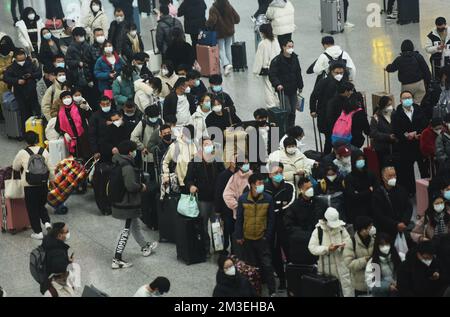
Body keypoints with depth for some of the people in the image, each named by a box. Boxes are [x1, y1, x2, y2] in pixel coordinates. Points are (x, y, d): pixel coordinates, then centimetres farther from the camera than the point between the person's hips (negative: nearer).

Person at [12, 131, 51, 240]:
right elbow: (49, 167, 2)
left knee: (32, 208, 8)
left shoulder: (22, 153, -12)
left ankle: (38, 232, 11)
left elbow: (15, 168, 1)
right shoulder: (44, 151, -3)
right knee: (41, 205, 24)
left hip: (29, 185, -4)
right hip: (43, 184, 4)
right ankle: (47, 222, 2)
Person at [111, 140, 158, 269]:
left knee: (135, 225, 26)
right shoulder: (128, 167, -24)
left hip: (120, 200, 10)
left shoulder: (117, 164, 4)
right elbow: (131, 185, -31)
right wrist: (141, 187, -11)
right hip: (128, 204, -10)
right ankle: (117, 260, -2)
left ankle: (145, 247, 46)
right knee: (126, 230, -2)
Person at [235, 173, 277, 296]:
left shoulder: (268, 199, -9)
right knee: (250, 264, 13)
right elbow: (239, 219, -1)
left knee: (267, 264, -3)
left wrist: (268, 235, -6)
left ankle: (272, 291, 4)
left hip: (262, 238, -1)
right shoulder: (243, 199, -8)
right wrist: (239, 236, -1)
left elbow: (271, 219, -3)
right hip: (247, 238, 1)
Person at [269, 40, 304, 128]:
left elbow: (298, 73, 18)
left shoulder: (295, 58, 7)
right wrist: (277, 84, -29)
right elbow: (272, 75, -15)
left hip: (293, 90, 6)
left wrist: (300, 86, 19)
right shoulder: (277, 60, -12)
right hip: (282, 90, -6)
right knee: (287, 110, -13)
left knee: (293, 111, 8)